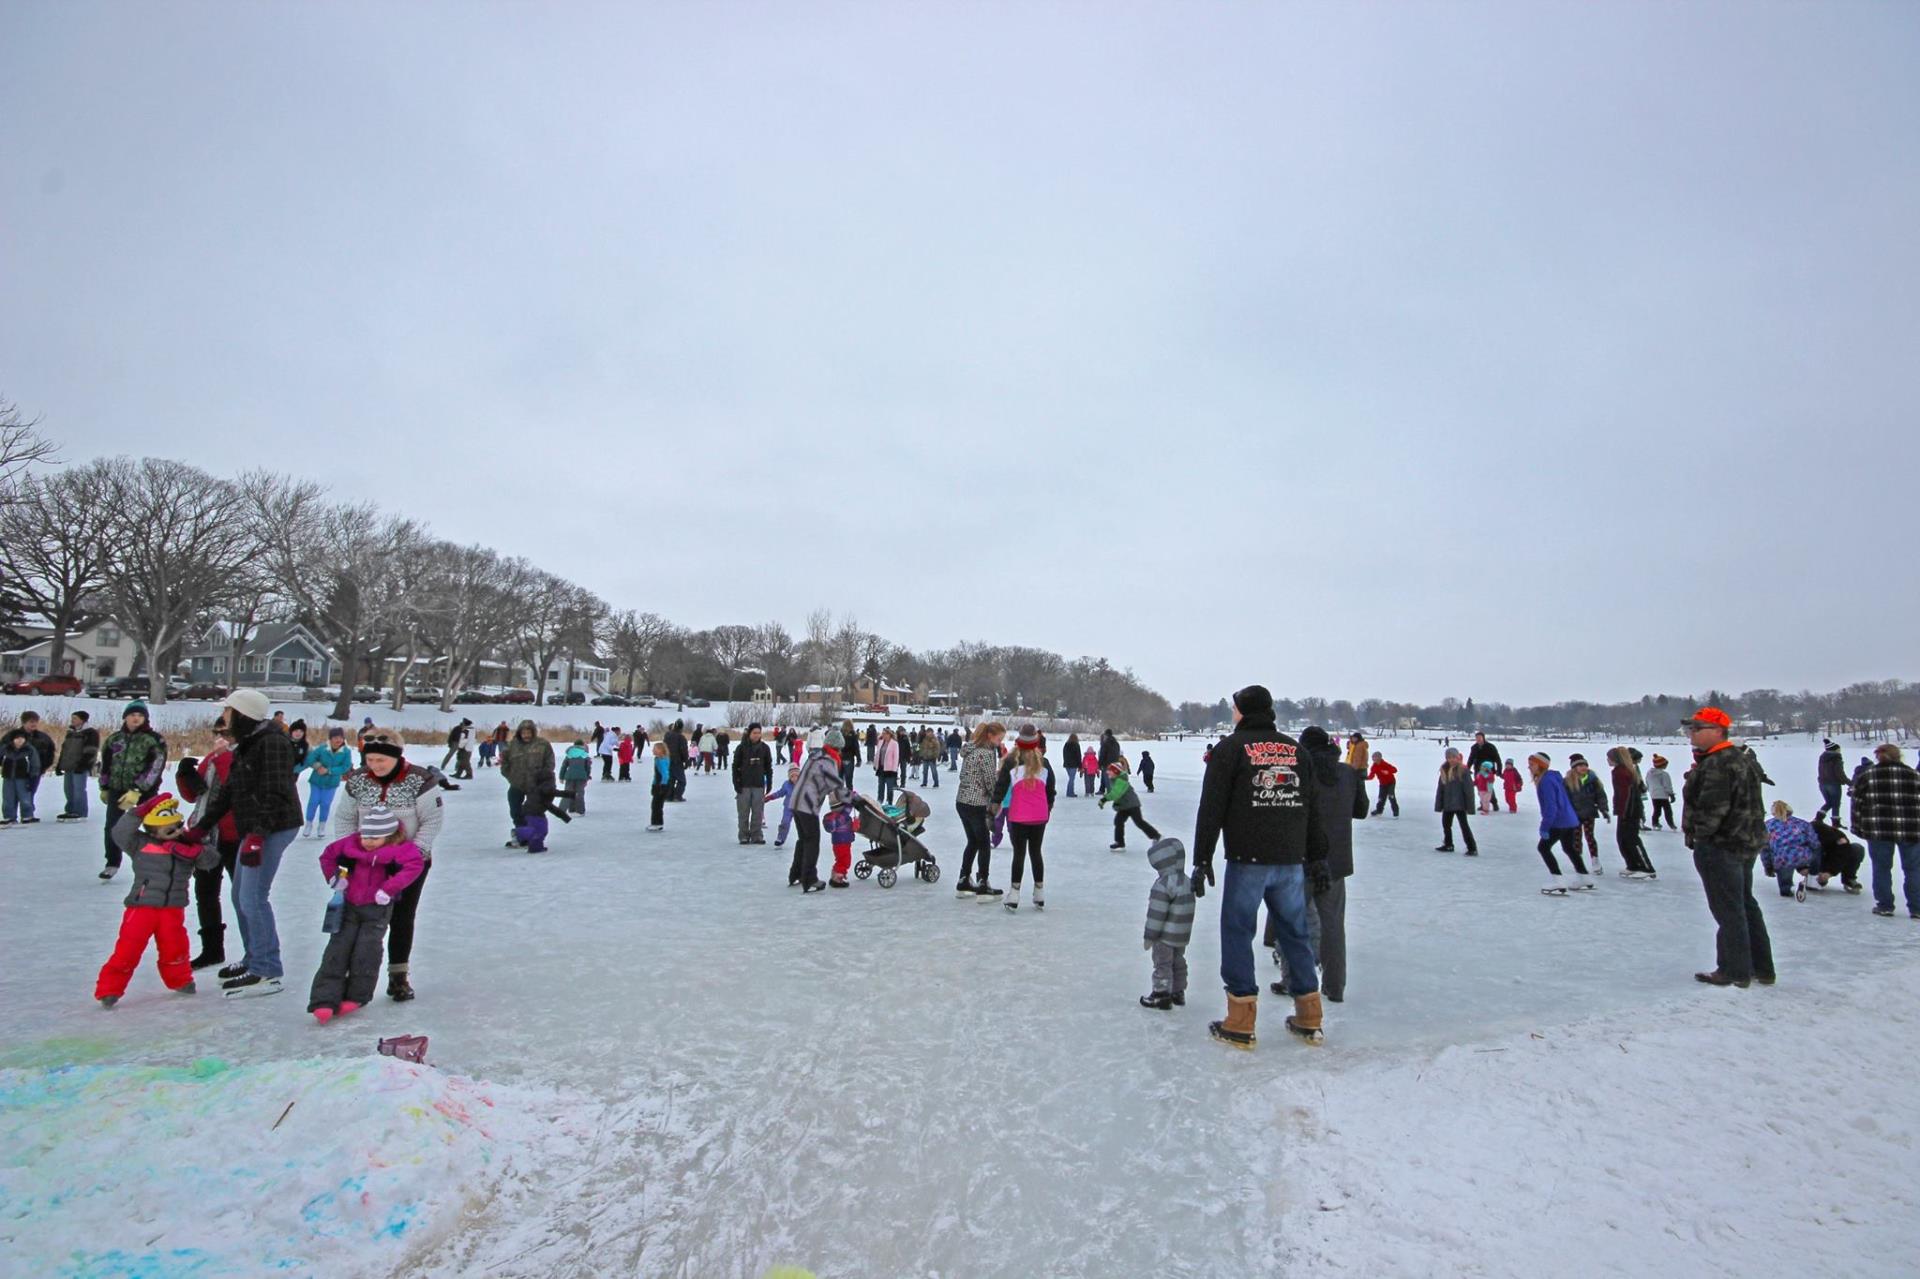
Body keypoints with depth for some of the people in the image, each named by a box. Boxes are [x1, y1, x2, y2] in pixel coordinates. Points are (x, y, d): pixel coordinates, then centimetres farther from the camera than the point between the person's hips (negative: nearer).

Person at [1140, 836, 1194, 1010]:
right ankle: (1178, 993, 31)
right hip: (1182, 936, 9)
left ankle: (1161, 995, 12)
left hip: (1165, 936, -9)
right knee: (1178, 962, 20)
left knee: (1162, 964, 4)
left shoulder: (1164, 884, -24)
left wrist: (1150, 936, -15)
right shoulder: (1187, 881, 5)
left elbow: (1157, 912, -22)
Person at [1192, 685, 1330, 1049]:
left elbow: (1211, 809, -8)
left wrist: (1202, 859, -5)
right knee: (1295, 933, 15)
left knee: (1237, 933, 4)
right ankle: (1310, 1021, 23)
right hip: (1291, 861, 5)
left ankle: (1241, 1025, 5)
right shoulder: (1296, 750, 10)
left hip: (1247, 861, -5)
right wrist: (1317, 858, 19)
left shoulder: (1231, 747, -4)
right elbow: (1312, 810, 13)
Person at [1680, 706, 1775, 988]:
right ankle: (1761, 968, 27)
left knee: (1728, 910, -2)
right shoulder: (1741, 759, 14)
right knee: (1746, 905, 18)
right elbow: (1744, 804, 19)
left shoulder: (1717, 765, -22)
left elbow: (1713, 808, -26)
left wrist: (1696, 834, -12)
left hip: (1720, 847, -11)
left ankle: (1735, 972, 6)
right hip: (1745, 844, 11)